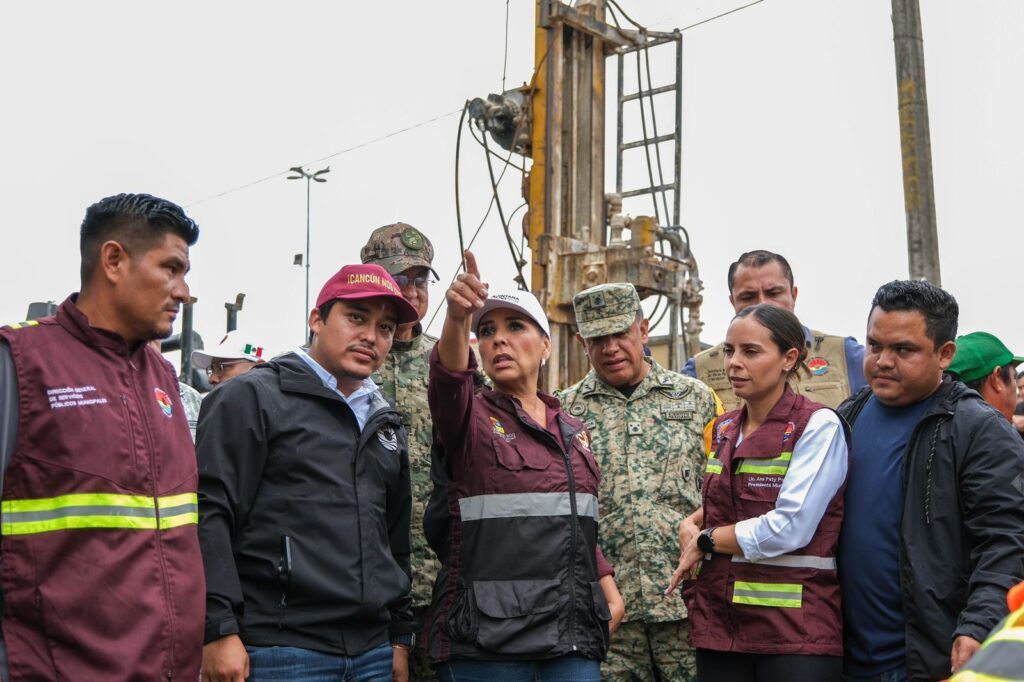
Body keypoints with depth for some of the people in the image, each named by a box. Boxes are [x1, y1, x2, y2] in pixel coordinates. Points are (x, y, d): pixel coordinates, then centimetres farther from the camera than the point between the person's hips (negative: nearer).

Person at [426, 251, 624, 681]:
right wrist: (457, 319, -42)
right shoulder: (471, 420, -1)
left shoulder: (572, 431, 15)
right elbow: (448, 377, -24)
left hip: (574, 635, 5)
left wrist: (610, 592, 13)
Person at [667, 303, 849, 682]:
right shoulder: (724, 428, 11)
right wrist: (691, 524, 4)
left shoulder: (819, 425, -9)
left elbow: (790, 528, -18)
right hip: (719, 622, 6)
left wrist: (706, 540, -7)